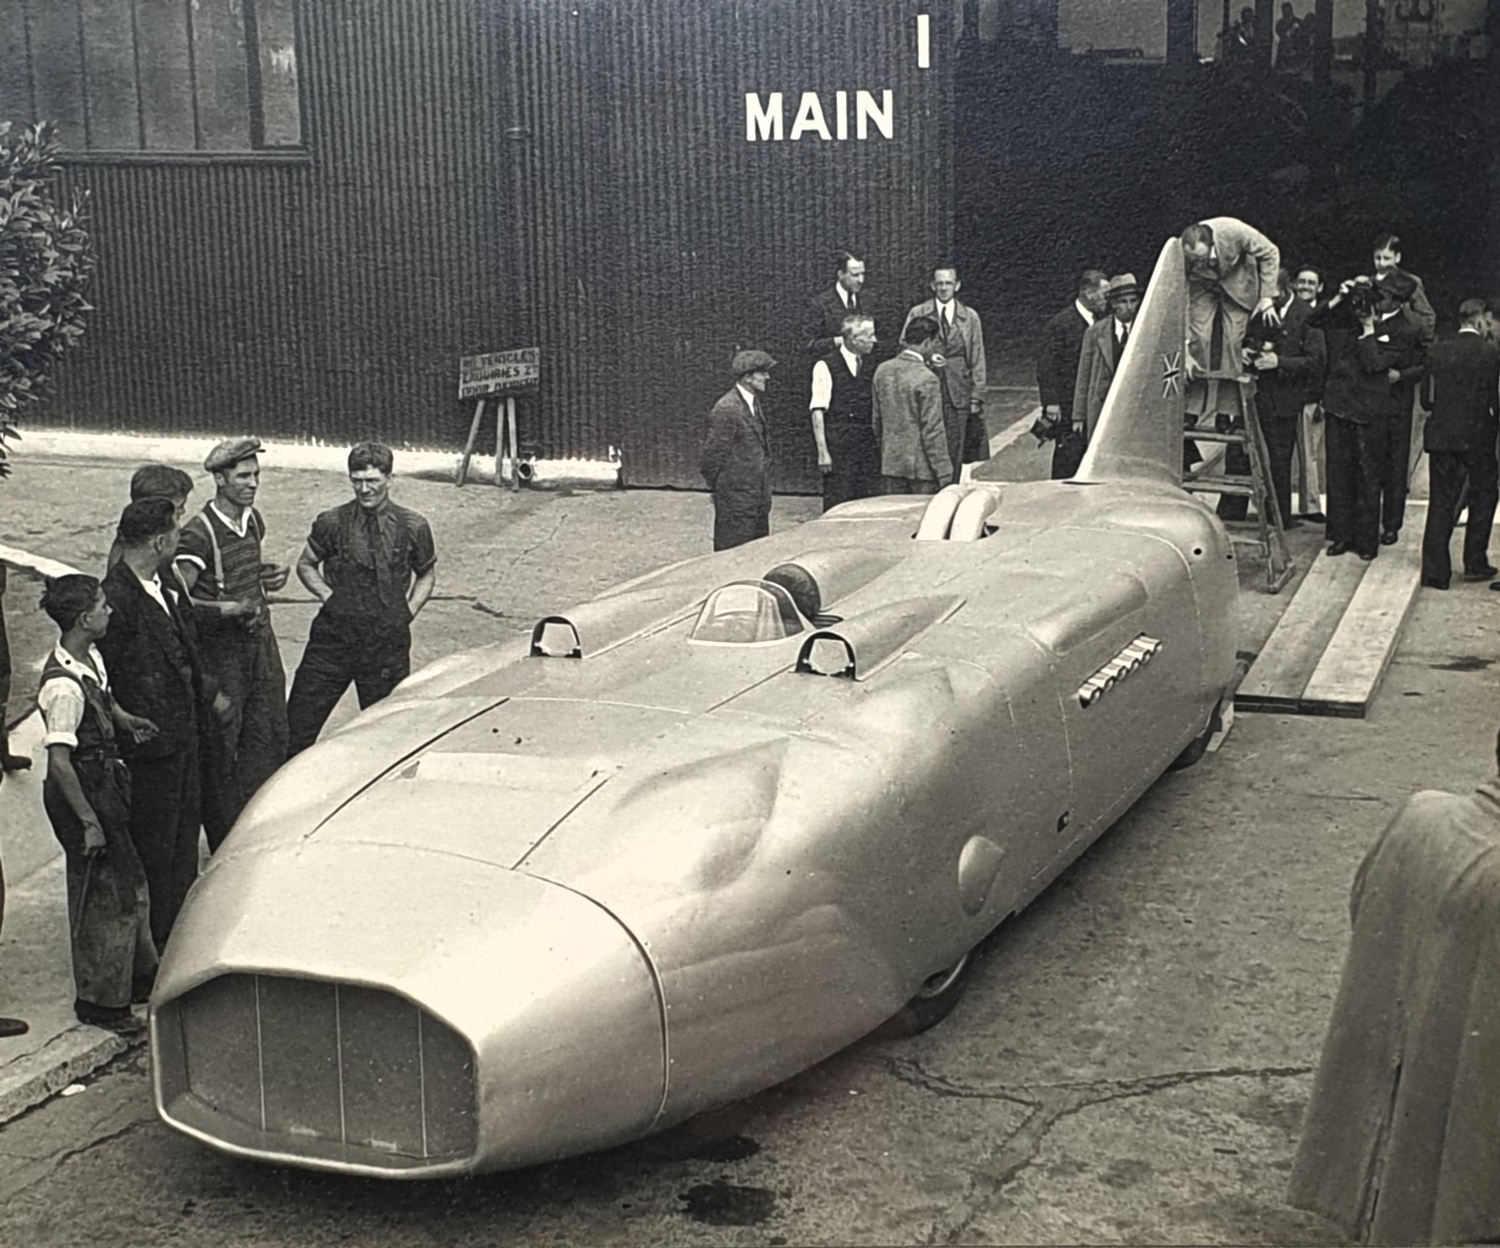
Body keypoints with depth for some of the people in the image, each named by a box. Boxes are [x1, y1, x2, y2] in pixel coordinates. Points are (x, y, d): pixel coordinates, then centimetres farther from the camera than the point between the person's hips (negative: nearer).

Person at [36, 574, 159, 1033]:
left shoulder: (91, 658, 1)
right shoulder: (64, 686, -28)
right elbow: (59, 761, -26)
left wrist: (125, 719, 3)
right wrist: (88, 821, -23)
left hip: (106, 781, 10)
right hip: (82, 791, -10)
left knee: (129, 880, 21)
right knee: (104, 893, 3)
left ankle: (139, 975, 39)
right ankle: (100, 1001, 19)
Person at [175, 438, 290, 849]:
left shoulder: (253, 520, 6)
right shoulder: (198, 534, -19)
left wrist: (264, 577, 4)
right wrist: (231, 609, -27)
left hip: (259, 638, 8)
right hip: (219, 647, -8)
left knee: (270, 732, 12)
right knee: (220, 744, 2)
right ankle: (224, 842, 14)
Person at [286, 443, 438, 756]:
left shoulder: (413, 528, -2)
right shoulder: (331, 523, -2)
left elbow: (426, 574, 15)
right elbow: (306, 565, 14)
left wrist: (407, 612, 2)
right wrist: (329, 596, 0)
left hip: (387, 643, 0)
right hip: (332, 638, 0)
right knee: (297, 727, 1)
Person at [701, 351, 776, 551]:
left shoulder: (754, 404, 12)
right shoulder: (726, 410, -17)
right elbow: (710, 458, -15)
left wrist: (763, 492, 17)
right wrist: (722, 490, -5)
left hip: (758, 499, 9)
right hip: (736, 504, -9)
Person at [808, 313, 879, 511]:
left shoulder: (869, 367, 13)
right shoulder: (826, 367, -5)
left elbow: (874, 410, 16)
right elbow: (817, 411, -8)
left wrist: (877, 443, 8)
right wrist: (822, 451, -13)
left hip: (868, 448, 6)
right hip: (838, 448, -5)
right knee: (837, 508, -5)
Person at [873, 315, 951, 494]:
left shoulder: (882, 371, 4)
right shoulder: (926, 379, -17)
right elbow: (933, 431, -16)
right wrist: (944, 474, -11)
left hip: (890, 464, 6)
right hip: (921, 466, -6)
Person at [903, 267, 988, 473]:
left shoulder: (970, 317, 9)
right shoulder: (917, 314, 5)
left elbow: (977, 360, 9)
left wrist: (976, 398, 3)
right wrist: (925, 357, -13)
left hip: (958, 395, 1)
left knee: (954, 454, -2)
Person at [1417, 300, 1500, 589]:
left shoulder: (1438, 351, 4)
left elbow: (1426, 399, 4)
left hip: (1440, 435, 3)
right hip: (1477, 435, -3)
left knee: (1441, 501, 7)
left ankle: (1435, 570, 3)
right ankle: (1475, 563, 15)